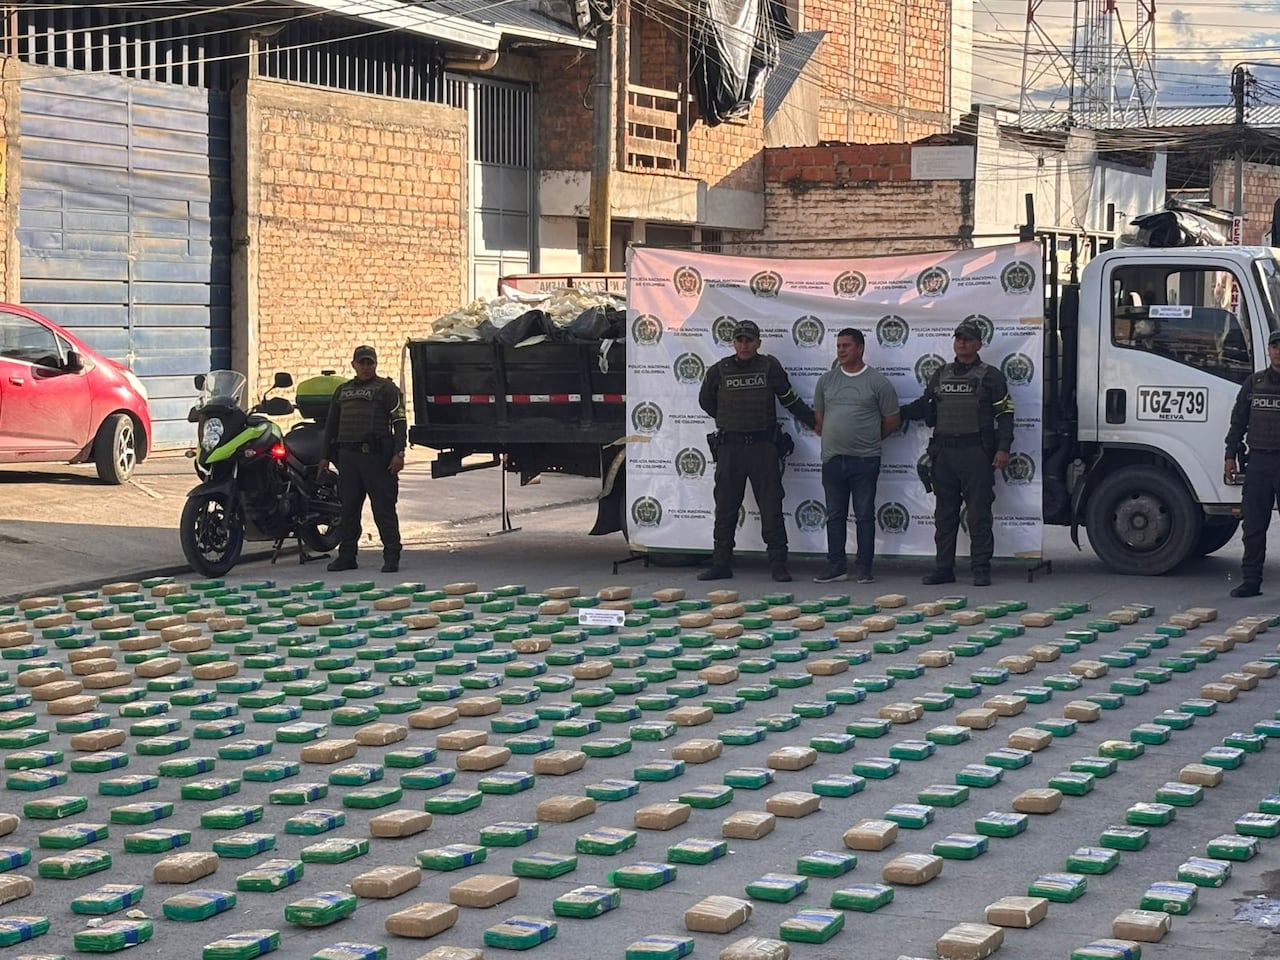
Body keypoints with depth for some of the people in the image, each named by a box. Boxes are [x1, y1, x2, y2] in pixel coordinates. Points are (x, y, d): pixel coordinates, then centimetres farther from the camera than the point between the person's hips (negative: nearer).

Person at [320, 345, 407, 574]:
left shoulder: (387, 389, 2)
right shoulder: (342, 391, 20)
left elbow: (399, 422, -5)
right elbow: (331, 424, 25)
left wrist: (398, 453, -15)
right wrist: (326, 456, 20)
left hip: (376, 454, -6)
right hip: (348, 455, 6)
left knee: (384, 508, -6)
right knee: (348, 508, 7)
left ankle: (392, 556, -3)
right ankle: (347, 555, 13)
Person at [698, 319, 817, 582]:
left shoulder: (770, 366, 3)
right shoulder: (719, 370, 5)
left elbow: (790, 400, 12)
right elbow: (706, 401, 21)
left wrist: (816, 422, 12)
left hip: (763, 445, -1)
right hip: (729, 447, 1)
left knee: (771, 507, -3)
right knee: (725, 509, 4)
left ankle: (778, 565, 0)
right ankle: (721, 564, 10)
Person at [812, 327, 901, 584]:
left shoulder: (877, 382, -2)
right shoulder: (827, 380, 9)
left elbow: (892, 420, 3)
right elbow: (819, 415, 20)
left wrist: (869, 438, 10)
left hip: (865, 460, -4)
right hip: (832, 457, 4)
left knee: (865, 515, 1)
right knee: (835, 514, 8)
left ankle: (864, 567, 6)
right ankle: (836, 566, 14)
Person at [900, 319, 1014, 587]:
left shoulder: (990, 376, 2)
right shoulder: (941, 374, 16)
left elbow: (1005, 414, -2)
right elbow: (925, 406, 26)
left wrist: (1003, 448, -11)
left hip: (976, 453, -5)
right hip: (944, 452, 5)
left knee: (979, 513, -5)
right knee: (944, 513, 7)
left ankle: (981, 569, -1)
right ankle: (943, 569, 12)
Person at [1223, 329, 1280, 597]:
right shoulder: (1254, 382, 12)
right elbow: (1238, 421, 15)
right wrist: (1230, 455, 9)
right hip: (1258, 461, 3)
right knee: (1253, 525, 5)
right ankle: (1251, 580, 10)